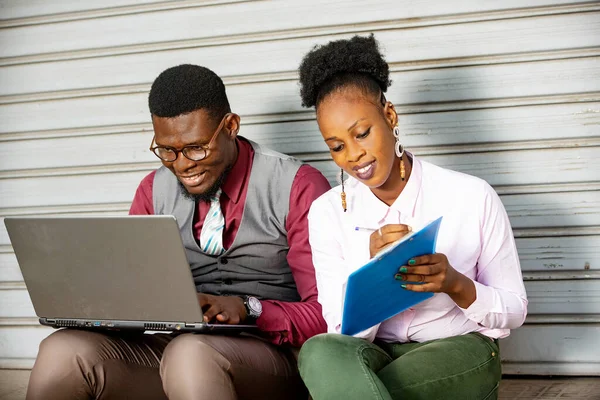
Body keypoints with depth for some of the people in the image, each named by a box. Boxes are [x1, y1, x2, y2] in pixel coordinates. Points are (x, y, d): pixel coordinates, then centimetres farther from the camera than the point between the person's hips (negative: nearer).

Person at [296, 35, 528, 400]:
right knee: (321, 352, -35)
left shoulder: (473, 197, -5)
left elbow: (514, 313, 2)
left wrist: (456, 284, -19)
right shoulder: (328, 212, 2)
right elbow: (345, 331, -2)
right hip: (371, 355, 4)